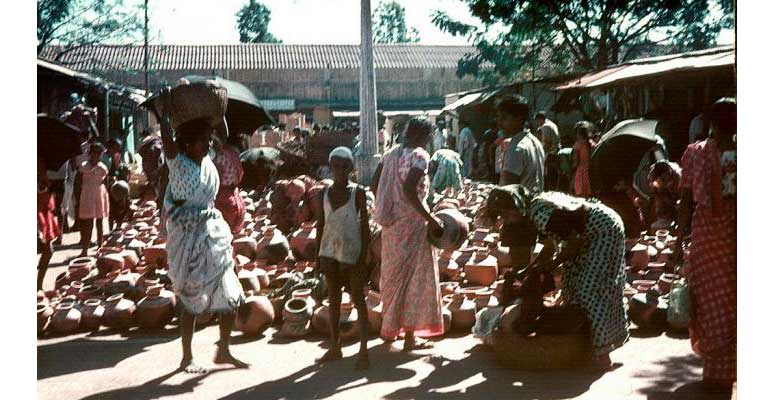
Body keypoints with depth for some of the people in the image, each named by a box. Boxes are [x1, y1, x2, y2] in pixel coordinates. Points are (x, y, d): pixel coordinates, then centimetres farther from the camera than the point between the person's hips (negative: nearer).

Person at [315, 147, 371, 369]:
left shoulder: (358, 193, -4)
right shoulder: (323, 194, 6)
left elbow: (365, 225, -4)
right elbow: (321, 225, 11)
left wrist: (364, 257, -9)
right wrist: (319, 255, 8)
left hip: (352, 253, -4)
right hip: (330, 252, 4)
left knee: (358, 300, 1)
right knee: (333, 300, 12)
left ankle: (364, 350, 4)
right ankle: (335, 347, 21)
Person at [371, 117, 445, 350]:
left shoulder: (391, 153, 8)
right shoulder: (419, 156, -14)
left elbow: (375, 184, 9)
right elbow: (409, 190, -26)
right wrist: (429, 219, -22)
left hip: (391, 222, 7)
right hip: (412, 222, -7)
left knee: (393, 273, 19)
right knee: (414, 276, 2)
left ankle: (390, 326, 32)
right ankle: (410, 337, 6)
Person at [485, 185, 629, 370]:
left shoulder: (540, 214, -27)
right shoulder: (532, 211, 3)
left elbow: (576, 241, -22)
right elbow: (549, 248, 11)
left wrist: (554, 264, -11)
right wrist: (530, 270, 4)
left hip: (605, 228, -10)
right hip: (591, 232, 10)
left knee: (592, 288, -8)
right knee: (572, 279, 12)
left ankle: (601, 354, -3)